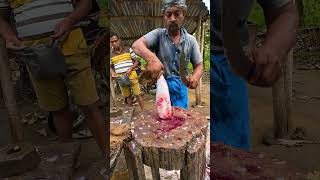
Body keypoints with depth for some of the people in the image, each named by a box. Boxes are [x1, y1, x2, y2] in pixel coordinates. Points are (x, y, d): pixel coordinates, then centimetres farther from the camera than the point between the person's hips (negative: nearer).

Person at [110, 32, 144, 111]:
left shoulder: (128, 49, 1)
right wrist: (113, 73, -7)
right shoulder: (111, 54, 6)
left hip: (132, 76, -2)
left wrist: (131, 68, -13)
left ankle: (143, 111, 10)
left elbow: (137, 61, 4)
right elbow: (110, 67, 15)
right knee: (127, 97, 11)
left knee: (138, 95, 0)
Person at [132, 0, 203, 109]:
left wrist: (195, 76, -20)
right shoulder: (158, 34, -7)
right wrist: (152, 58, -45)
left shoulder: (191, 40, -1)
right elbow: (137, 45, -23)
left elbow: (199, 65, 4)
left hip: (181, 86, 1)